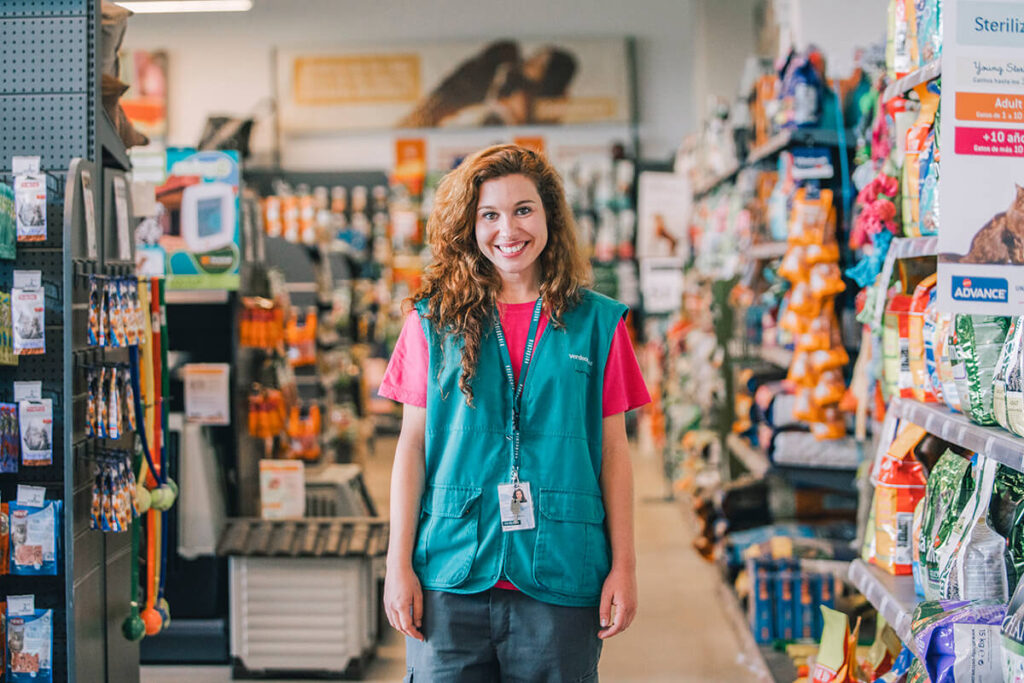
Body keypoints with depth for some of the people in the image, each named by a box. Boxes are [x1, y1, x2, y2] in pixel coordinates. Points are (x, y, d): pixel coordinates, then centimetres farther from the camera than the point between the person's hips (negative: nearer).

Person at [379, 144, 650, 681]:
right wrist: (399, 565, 2)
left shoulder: (596, 323, 5)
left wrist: (624, 568, 3)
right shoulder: (433, 321, 6)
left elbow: (613, 451, 7)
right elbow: (412, 445, 6)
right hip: (450, 577, 0)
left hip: (560, 578, 0)